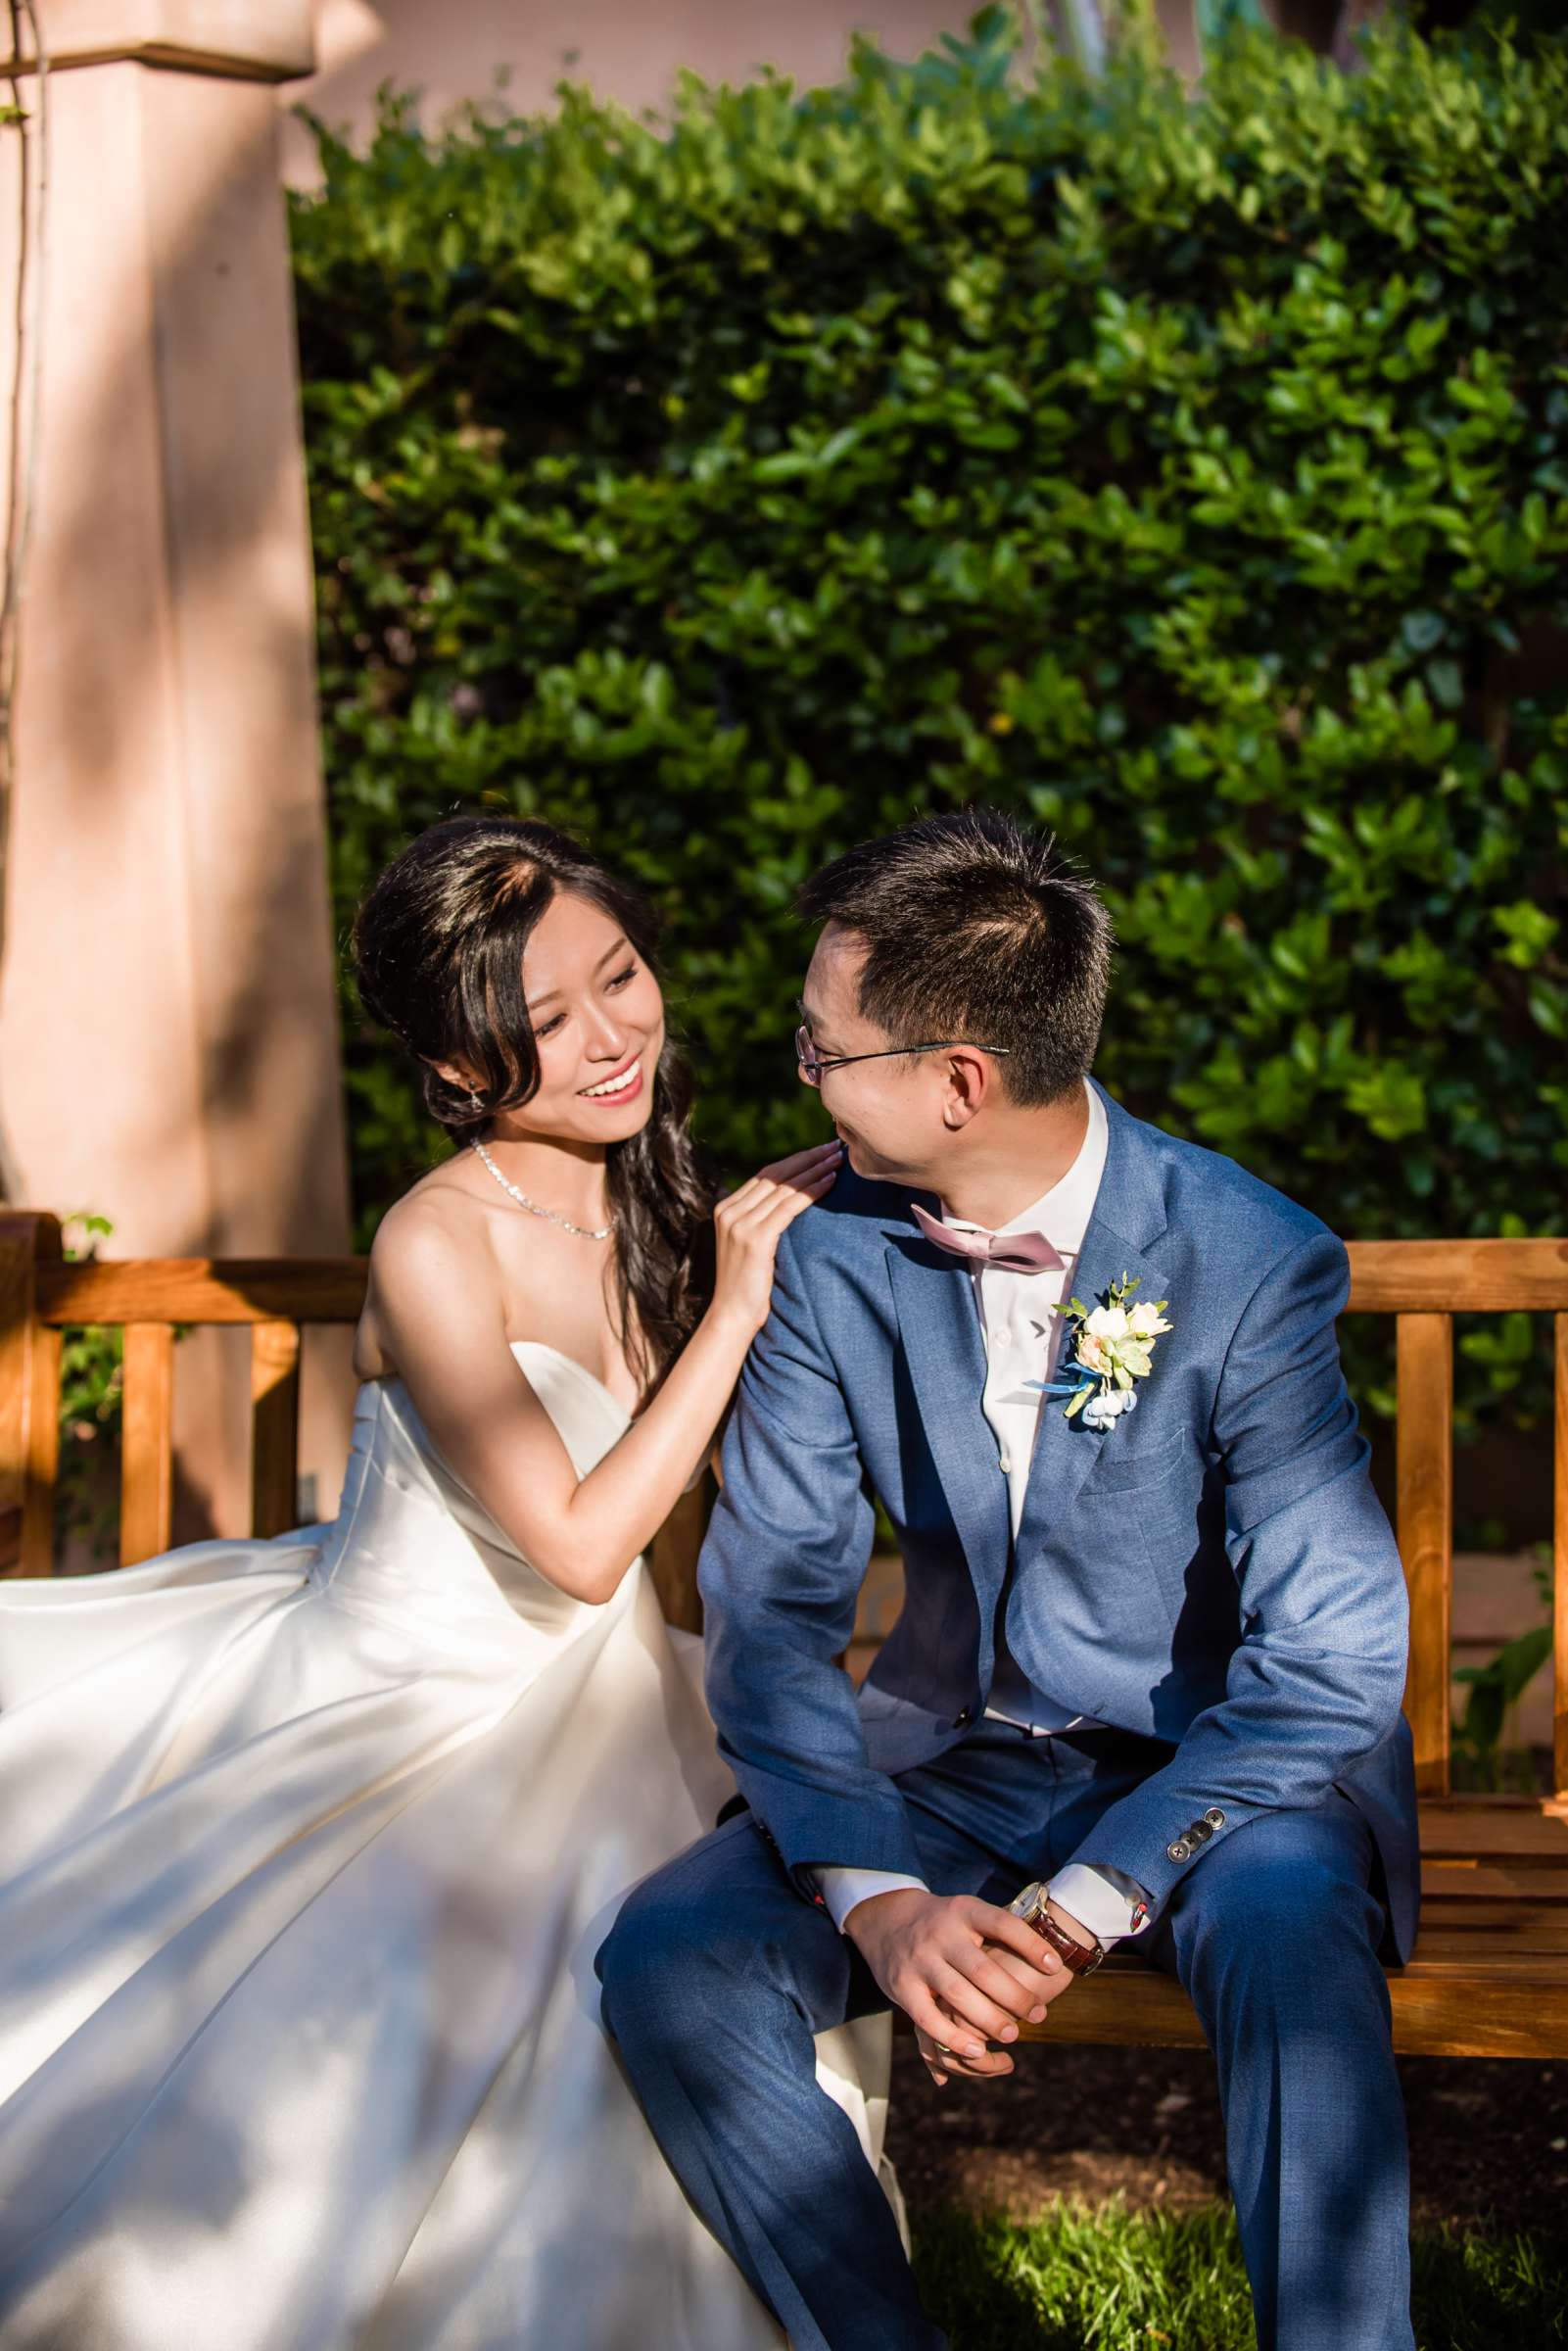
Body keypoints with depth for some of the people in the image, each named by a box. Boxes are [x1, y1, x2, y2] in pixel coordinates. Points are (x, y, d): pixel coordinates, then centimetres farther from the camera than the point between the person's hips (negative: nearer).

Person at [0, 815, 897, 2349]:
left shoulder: (655, 1208, -4)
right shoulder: (438, 1247, -24)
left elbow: (701, 1478, 5)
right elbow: (581, 1544, -26)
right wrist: (735, 1308, -22)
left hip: (559, 1733, 6)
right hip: (376, 1714, -6)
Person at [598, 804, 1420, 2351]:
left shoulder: (1254, 1263, -18)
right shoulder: (834, 1266, -6)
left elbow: (1333, 1655, -21)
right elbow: (770, 1606, -7)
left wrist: (1080, 1908, -29)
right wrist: (878, 1898, -24)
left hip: (1217, 1764, -3)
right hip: (947, 1761, 4)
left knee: (1286, 1932, -37)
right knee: (668, 1960, -20)